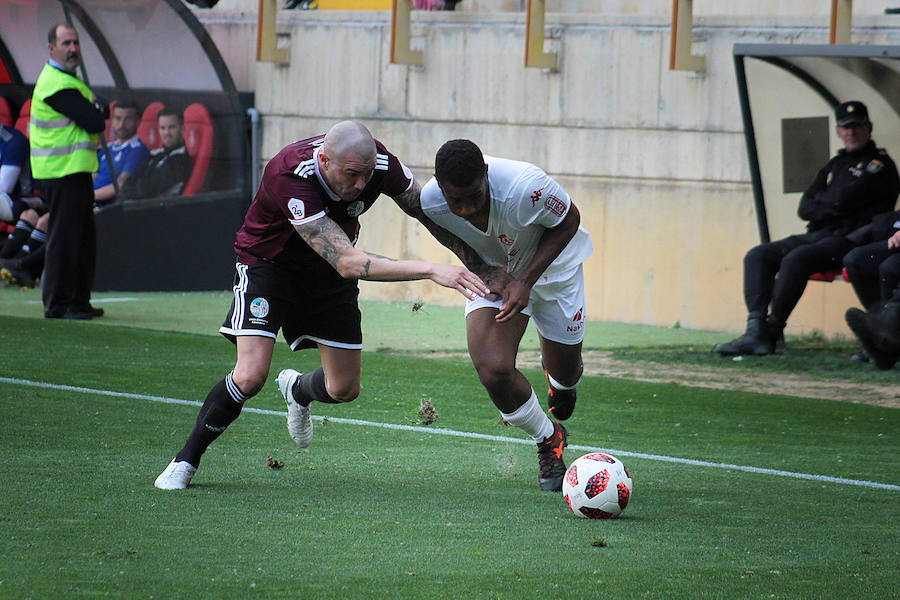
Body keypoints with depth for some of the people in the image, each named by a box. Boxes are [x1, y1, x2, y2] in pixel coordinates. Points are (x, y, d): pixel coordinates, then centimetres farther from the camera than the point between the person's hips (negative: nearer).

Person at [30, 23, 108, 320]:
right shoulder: (57, 85, -17)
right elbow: (95, 122, -21)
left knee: (84, 238, 14)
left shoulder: (66, 78, 18)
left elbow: (98, 116, 17)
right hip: (62, 173, -11)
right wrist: (99, 109, -1)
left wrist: (96, 110, -4)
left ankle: (78, 300, 21)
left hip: (75, 171, 11)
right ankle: (58, 304, -3)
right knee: (64, 238, -7)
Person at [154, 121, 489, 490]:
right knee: (250, 377, -21)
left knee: (344, 388, 6)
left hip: (327, 274, 5)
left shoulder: (377, 162, -25)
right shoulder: (289, 178, -40)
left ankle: (296, 391, 43)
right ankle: (185, 461, 1)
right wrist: (430, 270, -51)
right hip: (268, 263, -5)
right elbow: (348, 264, -45)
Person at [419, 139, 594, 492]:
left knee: (564, 372, 11)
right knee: (492, 370, -20)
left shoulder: (525, 188, -41)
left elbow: (568, 221, -20)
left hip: (550, 265, -1)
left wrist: (526, 281, -27)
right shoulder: (431, 201, -28)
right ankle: (548, 440, 10)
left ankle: (561, 382, 55)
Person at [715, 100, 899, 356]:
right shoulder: (835, 165, 25)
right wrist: (831, 207, -4)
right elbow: (804, 208, 14)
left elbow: (843, 200, -13)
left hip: (850, 240, -8)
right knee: (758, 256, -9)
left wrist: (820, 199, 6)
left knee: (796, 259, -33)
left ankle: (773, 330, -28)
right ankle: (755, 332, -24)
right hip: (818, 235, 8)